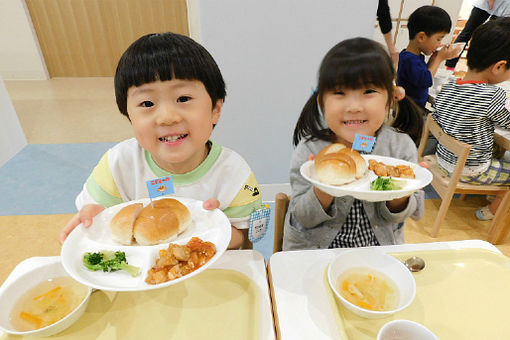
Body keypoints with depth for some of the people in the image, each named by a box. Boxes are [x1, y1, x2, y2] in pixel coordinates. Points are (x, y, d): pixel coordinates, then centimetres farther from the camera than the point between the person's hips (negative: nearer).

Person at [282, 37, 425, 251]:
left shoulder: (400, 147, -8)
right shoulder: (309, 151, -14)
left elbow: (392, 218, -2)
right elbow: (301, 219, -11)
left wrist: (400, 193, -23)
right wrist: (322, 191, -29)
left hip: (380, 250, 4)